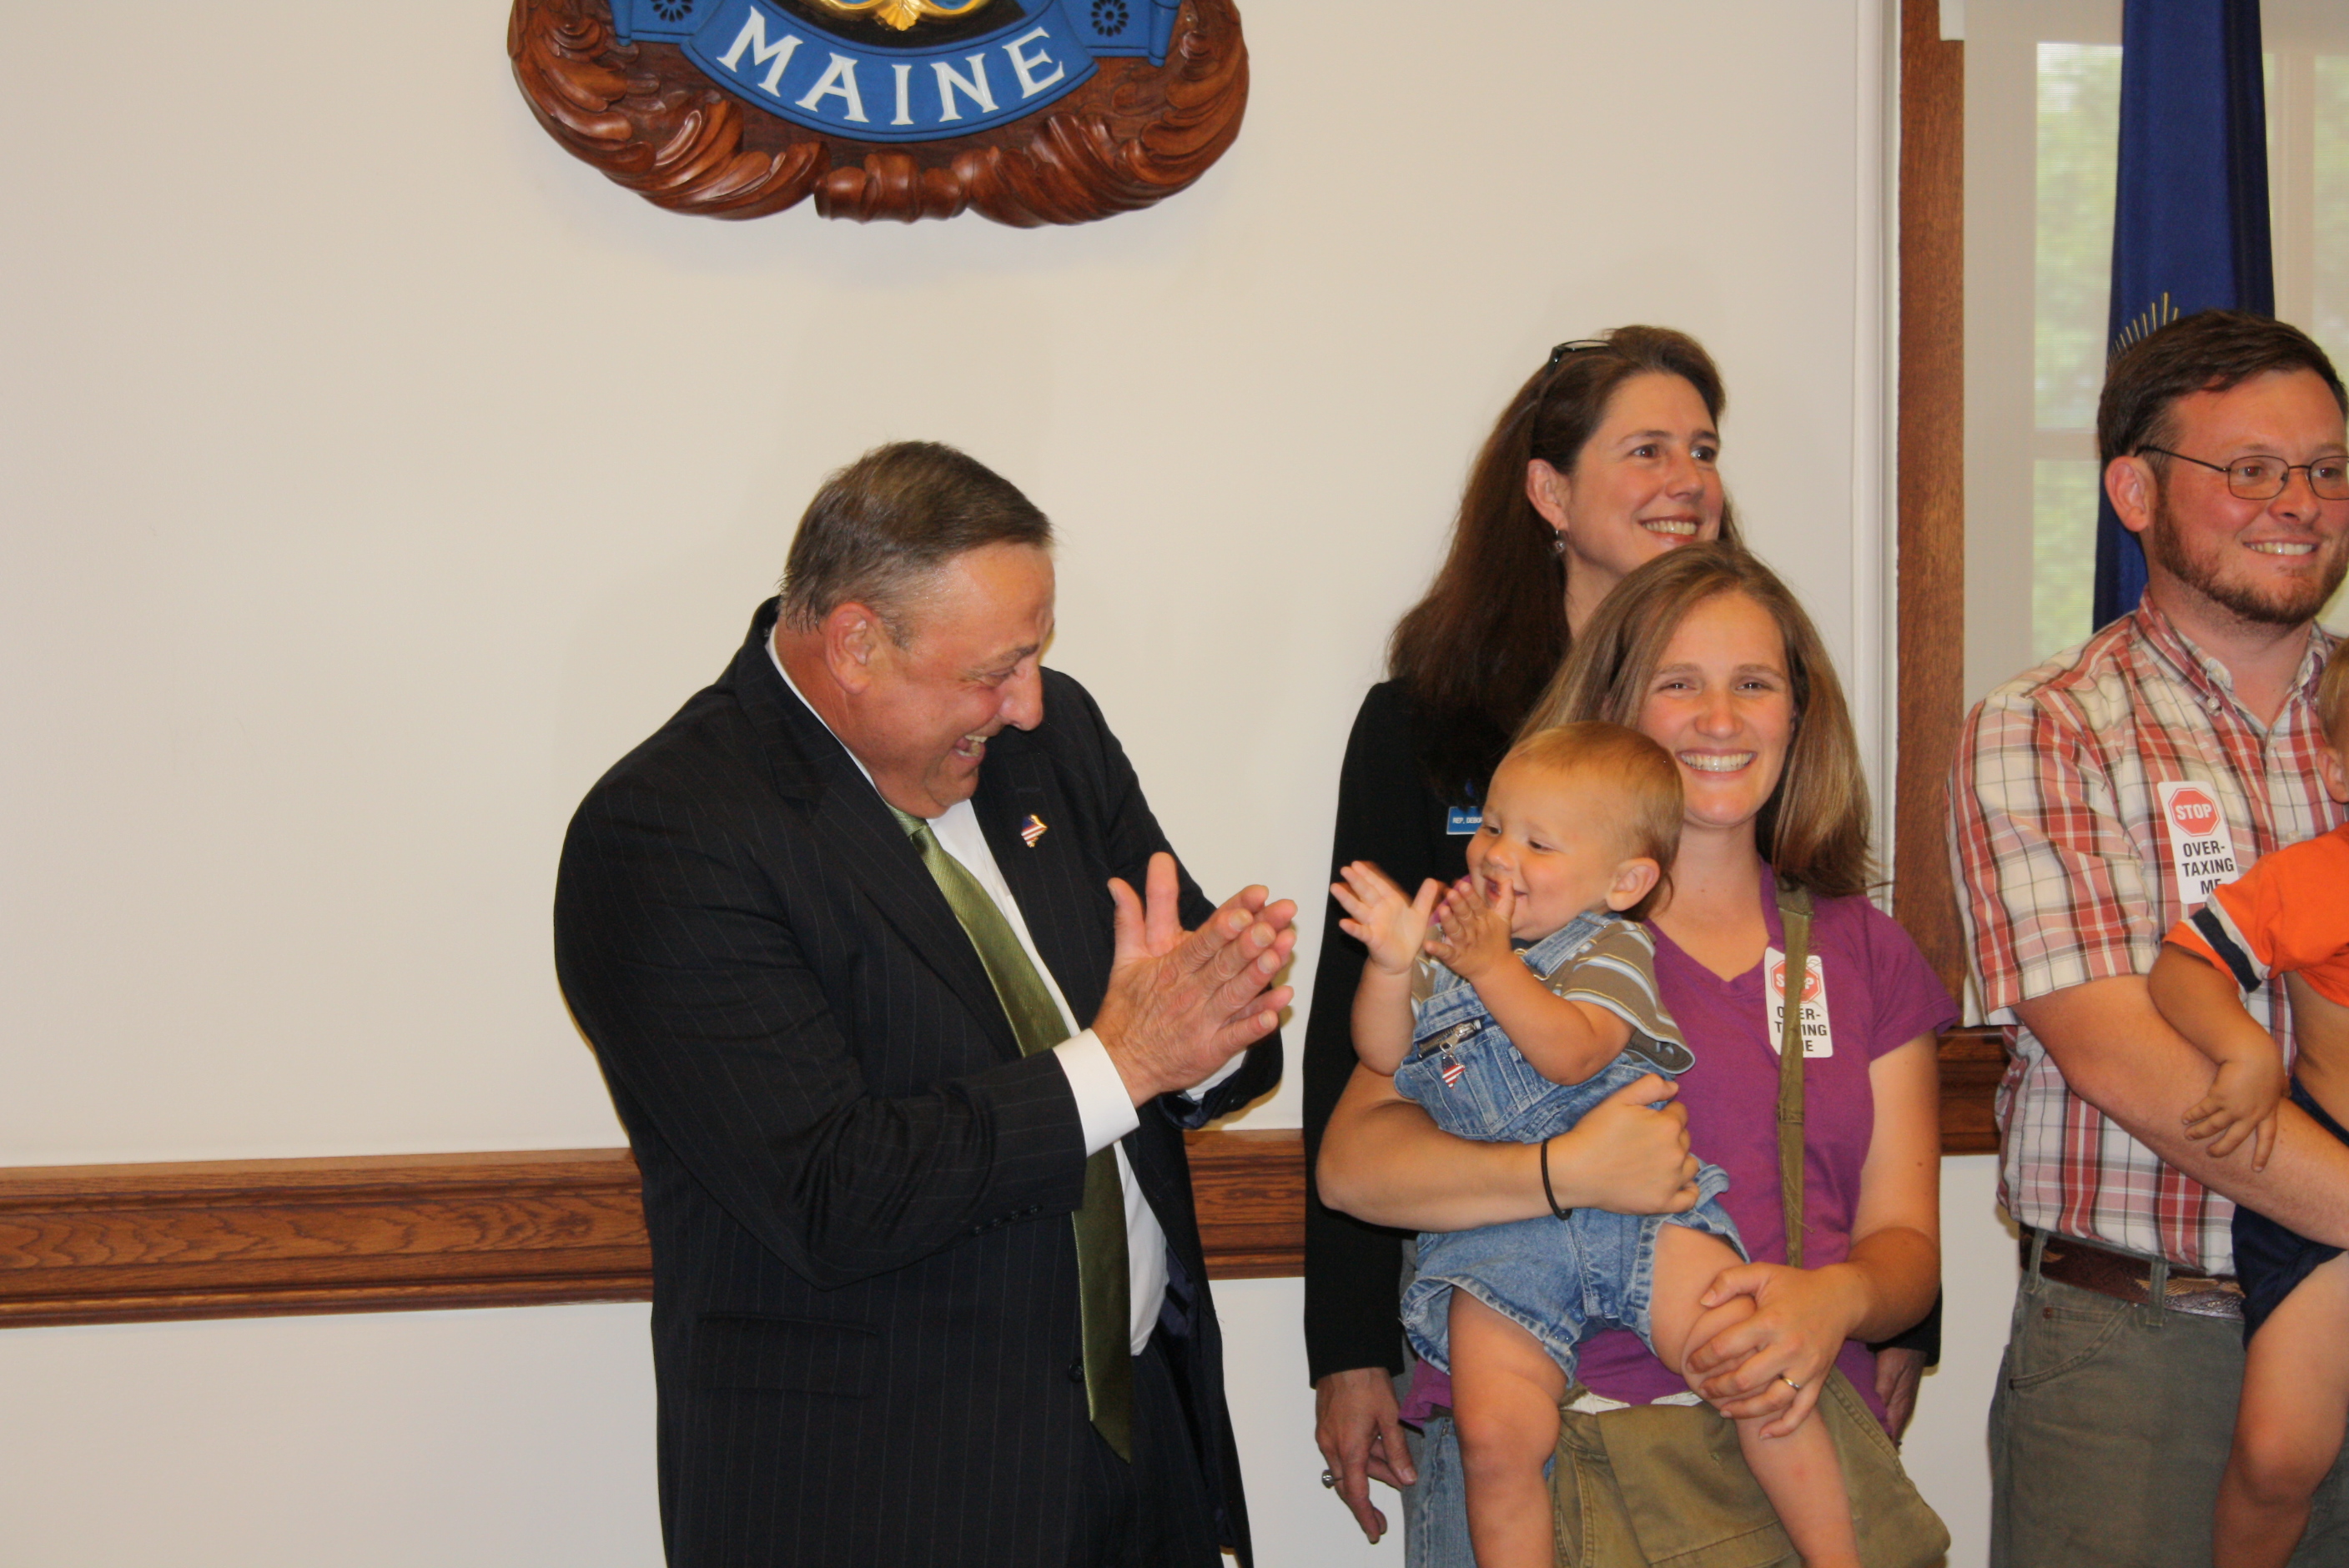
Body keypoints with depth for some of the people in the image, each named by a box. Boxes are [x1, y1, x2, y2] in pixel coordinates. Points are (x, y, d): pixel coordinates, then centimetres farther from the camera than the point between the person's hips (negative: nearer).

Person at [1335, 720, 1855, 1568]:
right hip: (1494, 1238, 2)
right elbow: (1382, 1055, 8)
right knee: (1495, 1434, -19)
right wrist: (1391, 965, -9)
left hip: (1631, 1208, -2)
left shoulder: (1612, 949, 4)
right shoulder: (1447, 939, 17)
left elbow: (1571, 1054, -13)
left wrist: (1494, 967, -22)